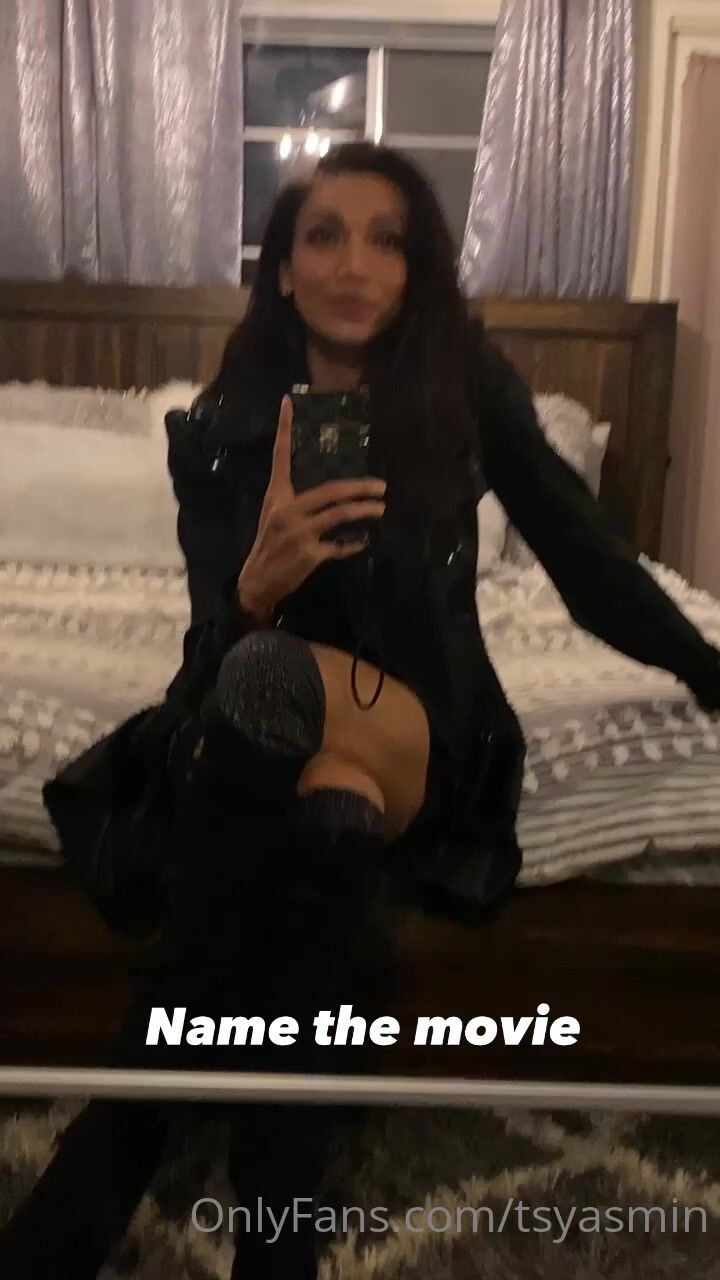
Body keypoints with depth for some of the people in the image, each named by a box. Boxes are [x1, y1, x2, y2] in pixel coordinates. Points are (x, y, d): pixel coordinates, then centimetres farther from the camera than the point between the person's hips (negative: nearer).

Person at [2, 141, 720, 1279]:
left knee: (270, 682, -35)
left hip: (427, 734, -1)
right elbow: (217, 639, -7)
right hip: (267, 738, 2)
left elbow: (581, 550, 8)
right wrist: (260, 578, -30)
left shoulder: (468, 388, 0)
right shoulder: (221, 428, 0)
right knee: (332, 814, -35)